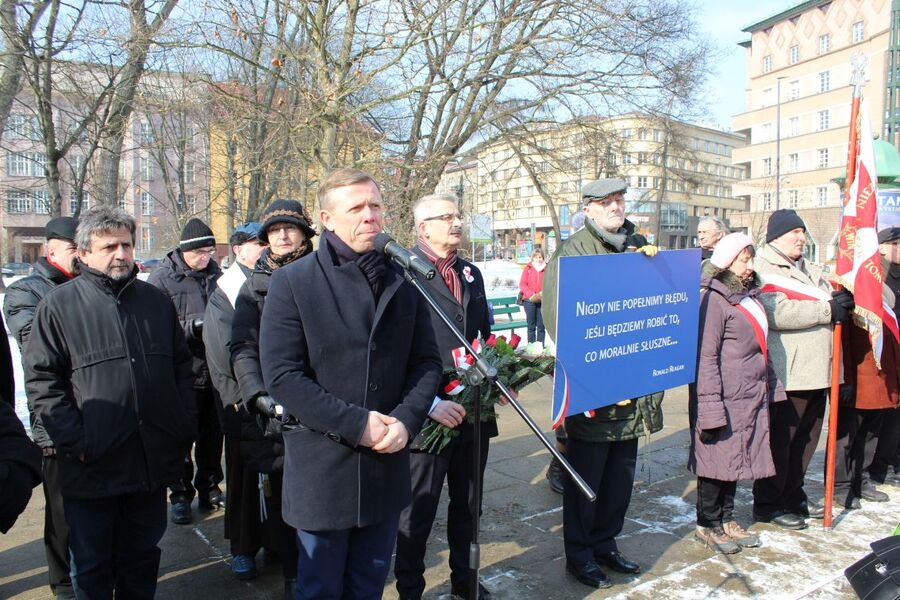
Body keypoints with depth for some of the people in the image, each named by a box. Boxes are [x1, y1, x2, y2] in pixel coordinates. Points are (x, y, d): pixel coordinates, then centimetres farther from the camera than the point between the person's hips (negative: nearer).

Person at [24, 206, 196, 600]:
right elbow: (41, 381, -7)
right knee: (92, 566, 14)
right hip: (93, 465, -3)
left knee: (143, 555, 20)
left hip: (153, 460, 4)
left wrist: (185, 427, 5)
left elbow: (182, 367, 12)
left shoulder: (156, 300, 8)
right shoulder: (59, 305, -5)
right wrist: (75, 441, -13)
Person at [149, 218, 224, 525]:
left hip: (214, 372, 4)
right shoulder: (163, 277, -6)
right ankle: (181, 496, 24)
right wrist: (192, 326, -22)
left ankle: (209, 489, 31)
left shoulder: (216, 274, 7)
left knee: (212, 436, 15)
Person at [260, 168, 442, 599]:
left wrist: (406, 419, -13)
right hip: (322, 467, -3)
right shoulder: (292, 282, -8)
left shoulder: (404, 281, 4)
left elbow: (426, 361, 4)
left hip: (387, 463, 4)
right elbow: (282, 376, -14)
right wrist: (356, 424, -19)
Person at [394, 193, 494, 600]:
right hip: (430, 414, -7)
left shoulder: (471, 273, 12)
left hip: (474, 409, 7)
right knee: (418, 512, 10)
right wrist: (428, 404, -21)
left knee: (467, 504, 21)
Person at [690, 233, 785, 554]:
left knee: (736, 459, 16)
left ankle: (727, 519, 31)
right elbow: (705, 356, -19)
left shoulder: (749, 296, 15)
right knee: (717, 459, 2)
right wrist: (710, 406, -22)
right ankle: (707, 525, 18)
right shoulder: (713, 299, -15)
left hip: (751, 396, 9)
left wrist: (771, 386, 22)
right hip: (724, 397, -9)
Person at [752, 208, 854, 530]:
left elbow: (829, 298, 23)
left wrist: (842, 301, -2)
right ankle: (767, 505, 13)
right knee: (779, 440, 0)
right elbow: (775, 313, -24)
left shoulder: (810, 270, 22)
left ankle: (793, 496, 32)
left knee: (806, 437, 17)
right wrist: (827, 310, -18)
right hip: (785, 374, -9)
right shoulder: (763, 269, -10)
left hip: (816, 371, 9)